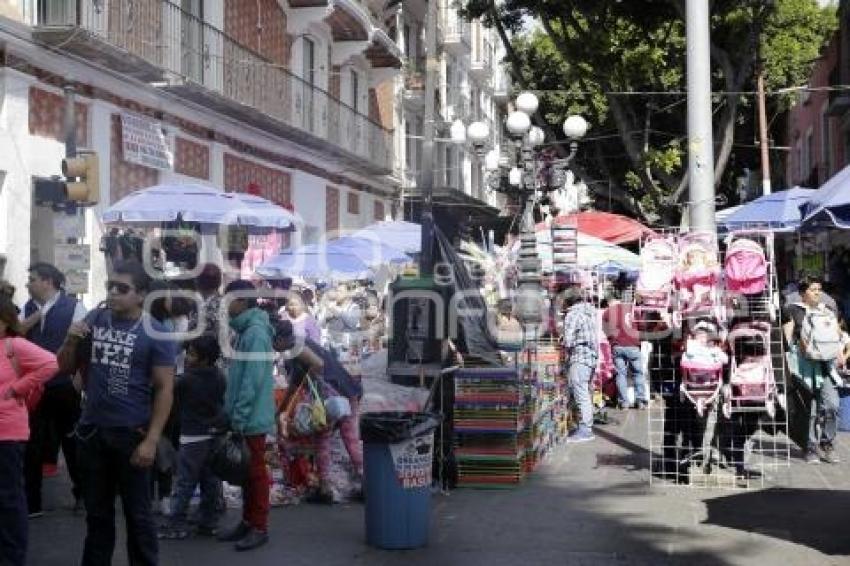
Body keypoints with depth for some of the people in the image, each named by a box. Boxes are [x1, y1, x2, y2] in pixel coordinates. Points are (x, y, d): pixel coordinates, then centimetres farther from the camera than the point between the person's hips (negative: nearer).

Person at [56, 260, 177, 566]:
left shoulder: (155, 333, -8)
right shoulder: (93, 320, 4)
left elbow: (164, 388, -8)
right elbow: (65, 368, 11)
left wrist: (151, 440, -14)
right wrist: (71, 341, -9)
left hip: (132, 435, -4)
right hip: (90, 431, 4)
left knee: (137, 514, 6)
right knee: (97, 513, 16)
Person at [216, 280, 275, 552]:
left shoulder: (255, 332, -19)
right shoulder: (245, 330, 12)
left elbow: (253, 380, -22)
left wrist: (239, 416, -19)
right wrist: (234, 413, 17)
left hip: (251, 418, -9)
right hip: (245, 417, 9)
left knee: (255, 471, -1)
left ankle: (260, 527, 8)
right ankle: (247, 521, 24)